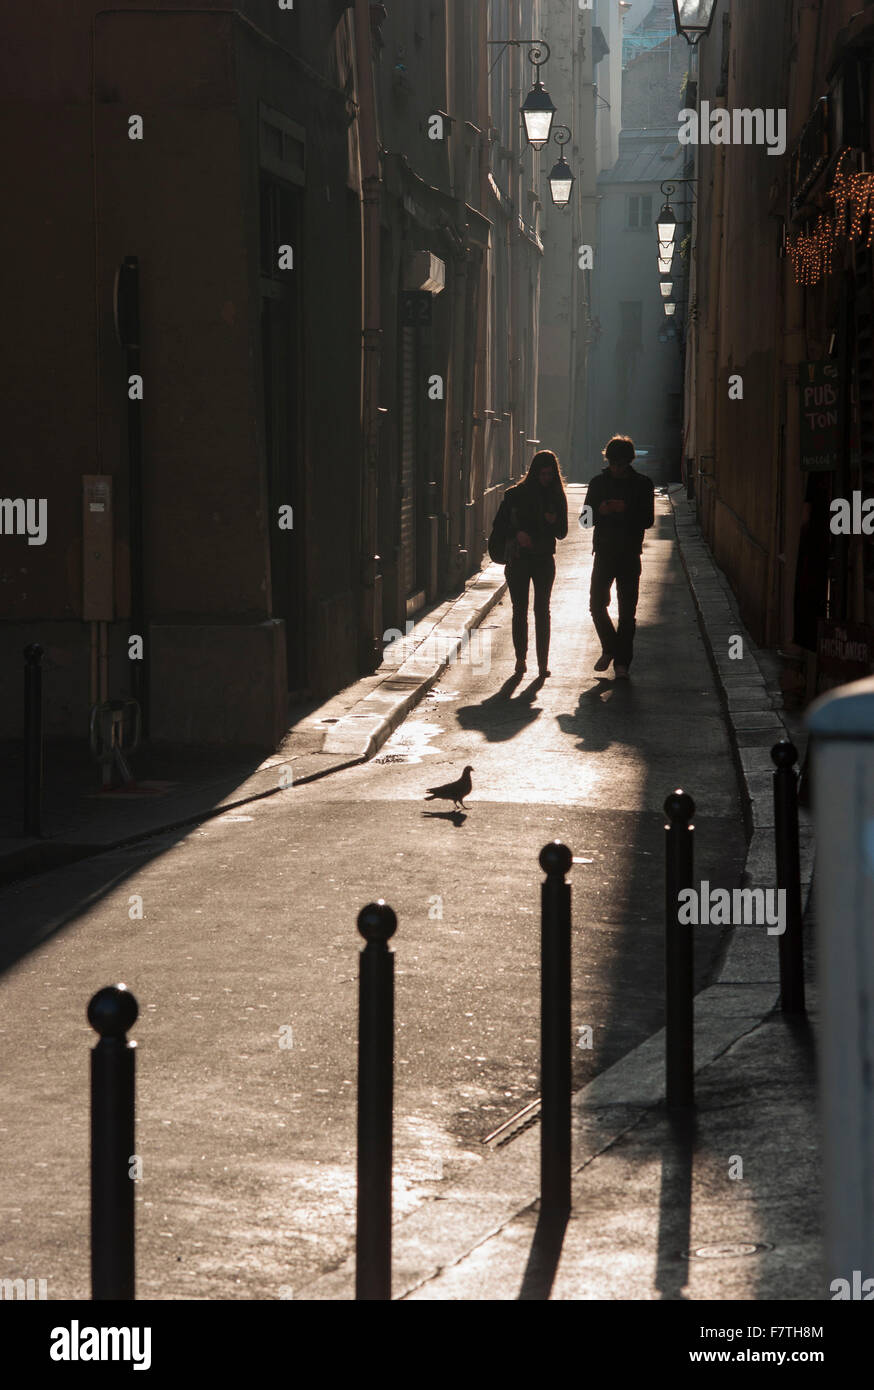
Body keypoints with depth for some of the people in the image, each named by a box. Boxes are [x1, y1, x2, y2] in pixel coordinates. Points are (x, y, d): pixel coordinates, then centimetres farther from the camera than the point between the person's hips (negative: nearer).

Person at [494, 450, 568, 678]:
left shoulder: (557, 497, 3)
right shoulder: (516, 494, -1)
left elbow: (562, 533, 7)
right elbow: (499, 524, 2)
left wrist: (554, 522, -14)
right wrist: (517, 533, -16)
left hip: (544, 559, 0)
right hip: (518, 558, 0)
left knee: (542, 609, -5)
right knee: (520, 609, 3)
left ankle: (543, 662, -5)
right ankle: (521, 658, 13)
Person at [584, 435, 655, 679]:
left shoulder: (642, 484, 0)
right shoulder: (598, 483, 6)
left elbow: (647, 520, -4)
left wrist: (626, 511, -20)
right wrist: (600, 511, -15)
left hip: (629, 555, -2)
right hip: (603, 553, 2)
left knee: (627, 611, 0)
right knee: (597, 604, -3)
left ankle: (621, 662, 5)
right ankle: (609, 648, 19)